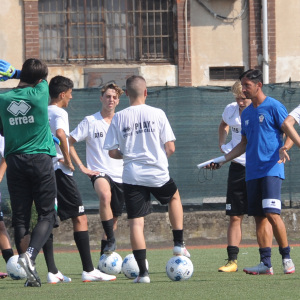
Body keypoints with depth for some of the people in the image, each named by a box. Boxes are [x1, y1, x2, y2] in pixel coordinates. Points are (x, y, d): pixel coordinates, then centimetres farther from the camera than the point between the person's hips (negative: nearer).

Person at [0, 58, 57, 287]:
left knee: (20, 218, 6)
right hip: (40, 160, -3)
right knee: (47, 216, 2)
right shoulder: (40, 94, -5)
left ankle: (30, 271, 0)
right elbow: (43, 78, 18)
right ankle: (30, 255, -22)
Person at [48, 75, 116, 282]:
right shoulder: (59, 113, -8)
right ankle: (88, 270, -8)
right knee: (80, 218, -4)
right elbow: (60, 134, -27)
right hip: (60, 172, -8)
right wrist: (67, 160, -16)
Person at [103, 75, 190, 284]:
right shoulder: (157, 114, -3)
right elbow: (170, 148, -3)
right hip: (158, 174, 0)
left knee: (136, 222, 1)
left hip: (132, 176, 0)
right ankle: (179, 244, 27)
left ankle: (143, 272, -5)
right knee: (174, 197, 31)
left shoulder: (118, 118, -1)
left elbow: (112, 152, 0)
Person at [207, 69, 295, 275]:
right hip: (252, 172, 7)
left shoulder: (274, 107, -3)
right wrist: (223, 160, 20)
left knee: (272, 213, -15)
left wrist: (283, 150, -23)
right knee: (260, 217, 2)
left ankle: (287, 258, -4)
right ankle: (266, 264, 1)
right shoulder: (246, 113, 18)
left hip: (272, 168, -7)